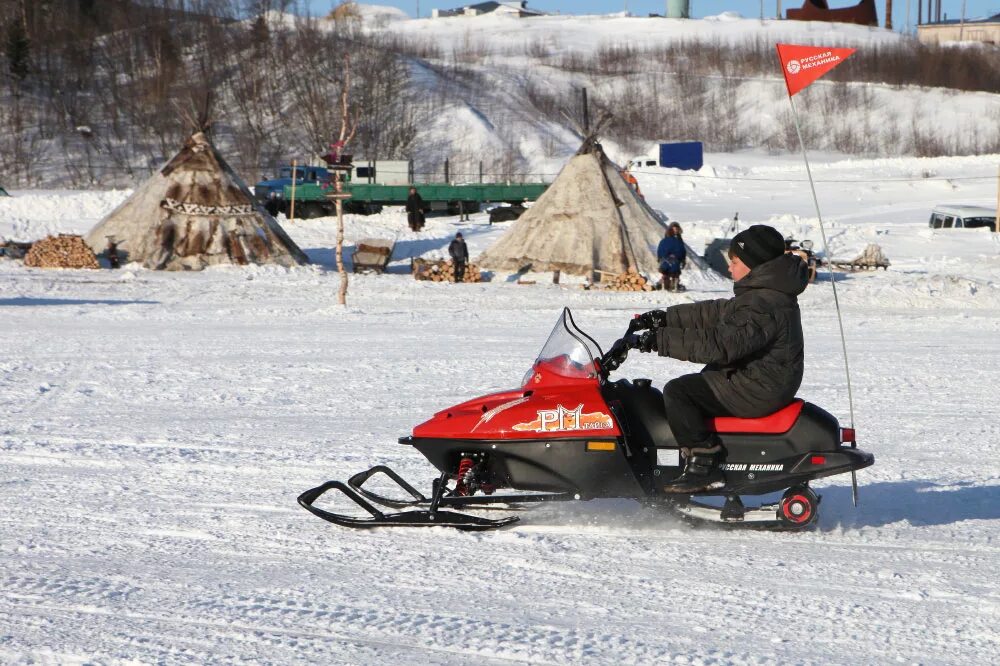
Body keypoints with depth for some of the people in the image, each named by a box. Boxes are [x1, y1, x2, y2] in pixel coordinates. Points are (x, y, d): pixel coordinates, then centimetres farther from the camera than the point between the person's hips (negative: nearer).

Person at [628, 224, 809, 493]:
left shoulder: (762, 306, -23)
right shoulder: (766, 294, 12)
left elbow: (720, 344, -31)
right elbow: (717, 313, 19)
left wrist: (660, 341, -29)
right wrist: (667, 317, 15)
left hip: (756, 390, -11)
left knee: (677, 391, -16)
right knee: (690, 386, 22)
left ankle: (704, 467, -17)